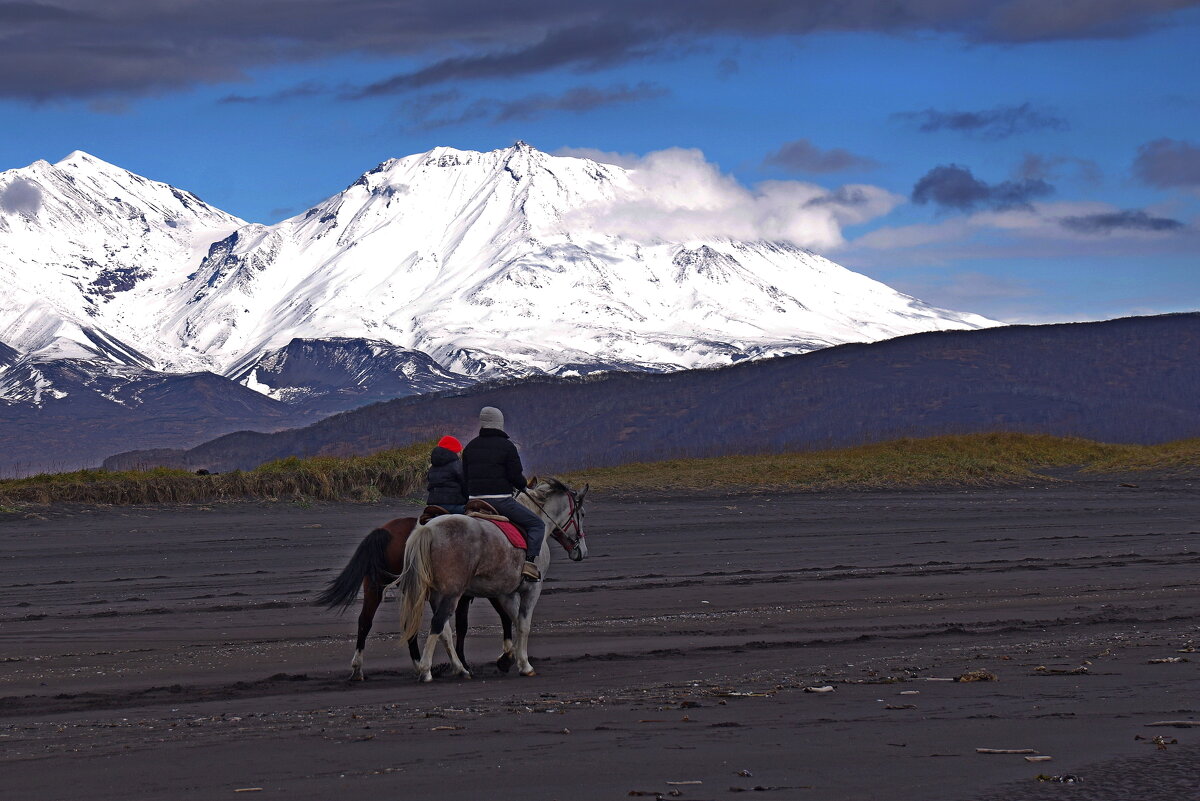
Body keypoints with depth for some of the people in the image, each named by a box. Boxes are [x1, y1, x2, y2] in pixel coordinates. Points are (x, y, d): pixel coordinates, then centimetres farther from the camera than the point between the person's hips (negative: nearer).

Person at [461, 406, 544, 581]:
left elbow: (465, 475, 14)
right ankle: (529, 562, -14)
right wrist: (523, 485, 12)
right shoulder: (507, 446, -6)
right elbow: (516, 477, -9)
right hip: (500, 499, -6)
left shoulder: (470, 447, 11)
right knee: (537, 525, 3)